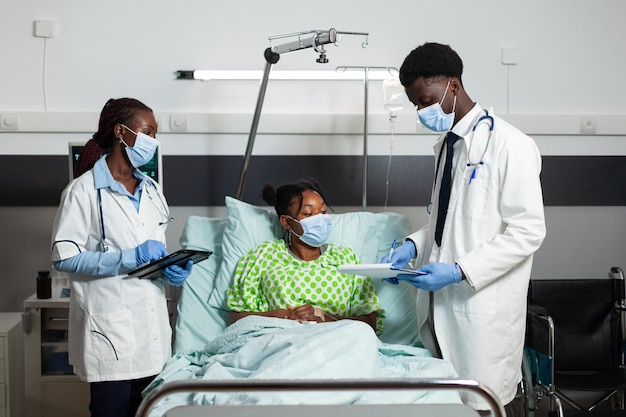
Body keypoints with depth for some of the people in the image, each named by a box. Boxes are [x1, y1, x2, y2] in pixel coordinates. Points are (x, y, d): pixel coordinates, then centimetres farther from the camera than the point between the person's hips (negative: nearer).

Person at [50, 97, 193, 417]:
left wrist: (171, 268, -1)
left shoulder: (152, 190, 14)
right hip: (111, 329, -6)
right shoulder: (83, 191, -7)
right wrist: (129, 258, -19)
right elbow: (63, 258, -13)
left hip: (151, 327, 6)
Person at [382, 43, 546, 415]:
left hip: (484, 309, -8)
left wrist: (459, 271, -21)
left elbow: (528, 232, -16)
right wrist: (414, 245, 4)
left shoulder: (511, 145, -12)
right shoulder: (447, 144, 14)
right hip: (441, 304, 8)